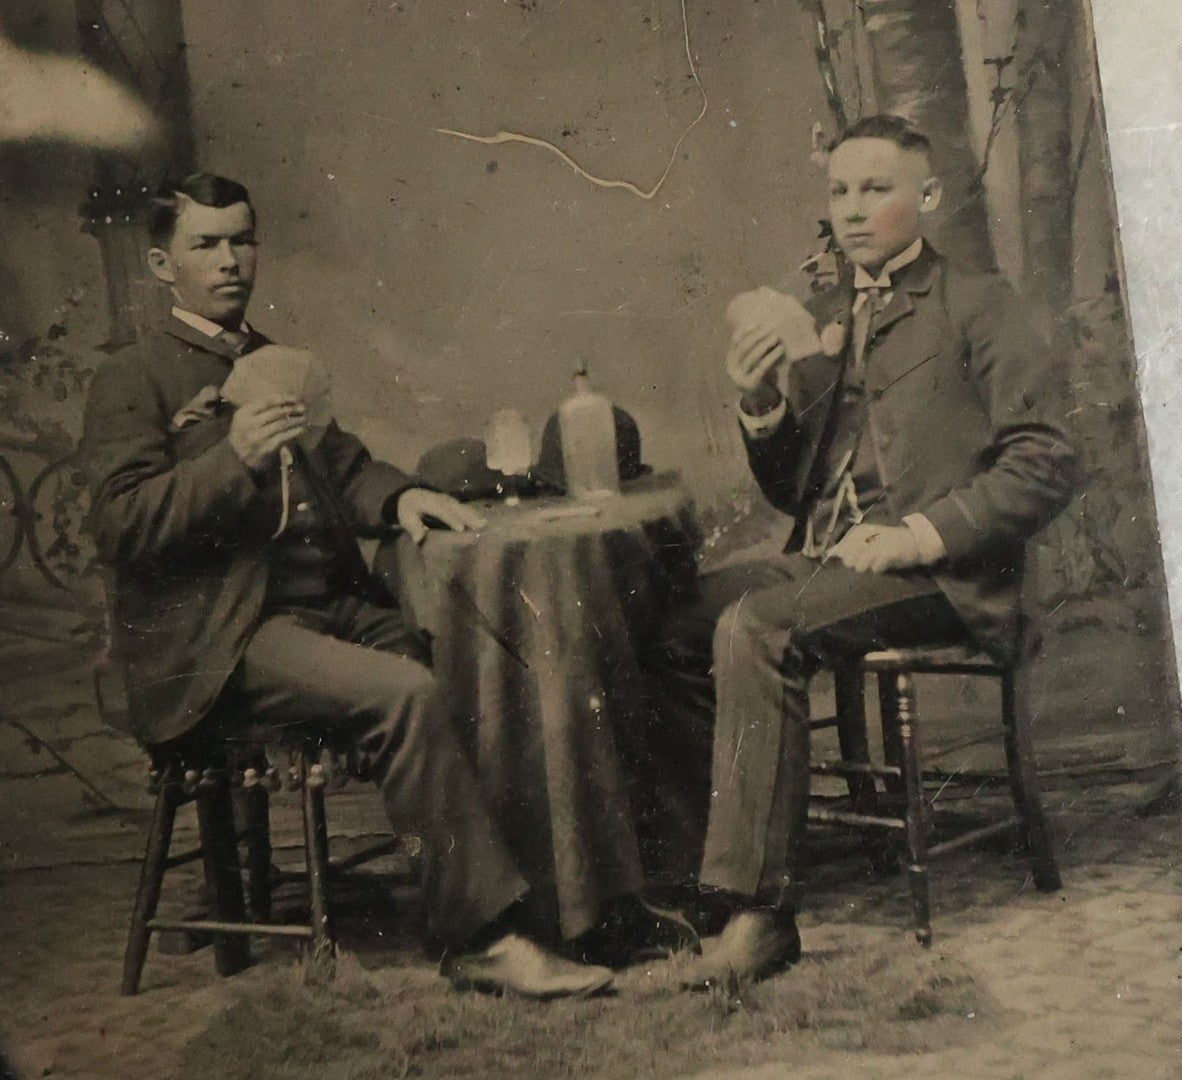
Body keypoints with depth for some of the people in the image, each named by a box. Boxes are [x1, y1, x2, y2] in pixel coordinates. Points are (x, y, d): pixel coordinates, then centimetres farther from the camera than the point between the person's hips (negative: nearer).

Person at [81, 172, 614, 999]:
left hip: (334, 602, 7)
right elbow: (122, 528, -9)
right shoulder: (133, 382, 2)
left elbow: (343, 469, 23)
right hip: (222, 636, -6)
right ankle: (484, 936, -22)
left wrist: (398, 496, 0)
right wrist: (234, 458, -22)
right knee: (402, 692, -29)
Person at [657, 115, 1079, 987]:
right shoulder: (815, 322, 20)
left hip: (937, 574, -6)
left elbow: (1046, 464, -6)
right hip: (824, 561, 6)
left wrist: (920, 534, -16)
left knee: (754, 628, -30)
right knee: (668, 627, -17)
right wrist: (762, 404, 0)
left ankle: (756, 909, -24)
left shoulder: (976, 305, 3)